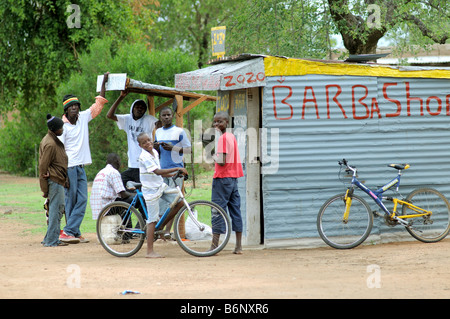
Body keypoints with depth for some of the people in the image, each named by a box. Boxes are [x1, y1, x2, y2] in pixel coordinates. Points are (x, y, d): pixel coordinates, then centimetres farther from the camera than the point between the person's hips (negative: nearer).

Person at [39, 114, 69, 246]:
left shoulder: (54, 141, 14)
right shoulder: (50, 144, -18)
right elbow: (43, 167, -17)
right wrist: (45, 189, -14)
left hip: (58, 180, 10)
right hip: (55, 181, -10)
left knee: (58, 209, 15)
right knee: (56, 209, -7)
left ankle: (50, 239, 21)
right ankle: (52, 240, -4)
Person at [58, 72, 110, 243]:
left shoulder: (83, 118, 9)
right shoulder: (63, 126, -7)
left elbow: (98, 104, 15)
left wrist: (104, 83, 12)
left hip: (81, 167, 6)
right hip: (69, 166, -6)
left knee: (82, 200, 1)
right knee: (71, 199, -2)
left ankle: (69, 231, 2)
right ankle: (73, 232, 2)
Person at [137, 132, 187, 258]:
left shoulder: (155, 152, 7)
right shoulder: (144, 157, -20)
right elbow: (158, 172, -31)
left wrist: (173, 174, 6)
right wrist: (177, 169, -31)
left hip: (160, 186, 8)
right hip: (151, 190, -8)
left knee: (179, 203, 0)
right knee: (152, 219, -7)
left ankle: (162, 225, 15)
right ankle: (150, 251, -3)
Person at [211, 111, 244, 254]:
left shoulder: (223, 138, -14)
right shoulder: (232, 136, 13)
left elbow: (221, 161, -20)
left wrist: (213, 157, -2)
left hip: (222, 179, -9)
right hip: (234, 178, 9)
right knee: (235, 211, 8)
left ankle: (214, 246, -7)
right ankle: (238, 246, 9)